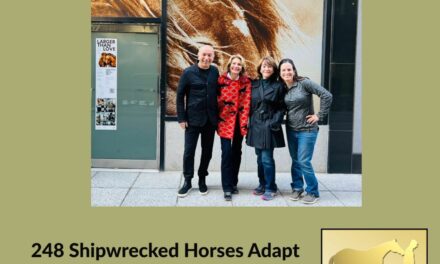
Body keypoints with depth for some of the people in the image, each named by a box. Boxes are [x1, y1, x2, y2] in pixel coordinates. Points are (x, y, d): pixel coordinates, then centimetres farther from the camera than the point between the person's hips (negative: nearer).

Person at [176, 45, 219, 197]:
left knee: (207, 151, 10)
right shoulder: (188, 72, -5)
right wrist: (181, 118, -7)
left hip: (210, 119, 3)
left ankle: (202, 179, 25)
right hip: (193, 119, -3)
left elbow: (218, 92, 9)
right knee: (189, 151, 1)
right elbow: (180, 96, -3)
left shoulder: (215, 72, 3)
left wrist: (218, 115, 3)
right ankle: (187, 181, 16)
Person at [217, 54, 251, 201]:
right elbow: (217, 99, 1)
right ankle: (227, 188, -4)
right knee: (227, 152, -9)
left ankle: (233, 183, 25)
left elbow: (246, 103, -2)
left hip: (239, 120, 2)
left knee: (236, 152, 10)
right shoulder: (221, 80, -3)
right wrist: (217, 117, -2)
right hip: (225, 120, -2)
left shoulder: (246, 82, 2)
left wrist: (244, 122, -9)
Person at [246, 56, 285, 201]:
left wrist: (275, 122, -13)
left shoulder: (278, 86, -1)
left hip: (269, 126, -4)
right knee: (260, 158, 12)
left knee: (267, 159, -6)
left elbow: (281, 108, -3)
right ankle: (262, 184, 25)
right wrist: (250, 121, 2)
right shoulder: (254, 84, 10)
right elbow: (250, 104, 12)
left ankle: (270, 188, 6)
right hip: (256, 125, 4)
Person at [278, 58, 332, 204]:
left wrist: (320, 115, -14)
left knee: (304, 162, -7)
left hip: (307, 130, -5)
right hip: (291, 130, 5)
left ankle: (313, 192, 7)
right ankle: (297, 188, 24)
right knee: (295, 161, 11)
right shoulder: (283, 88, 4)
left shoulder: (304, 83, -12)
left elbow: (326, 95, -16)